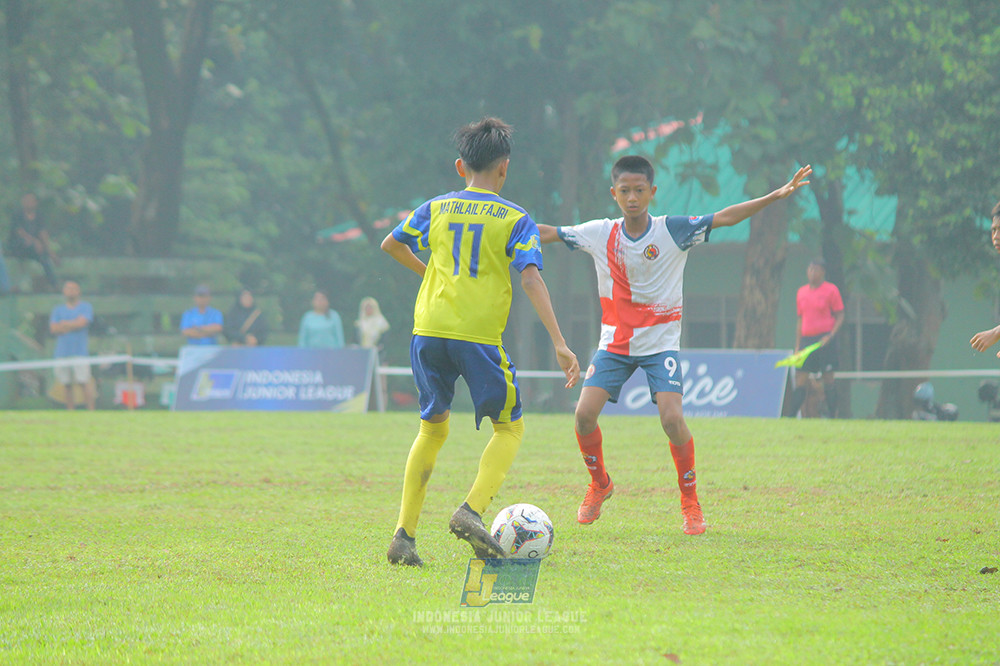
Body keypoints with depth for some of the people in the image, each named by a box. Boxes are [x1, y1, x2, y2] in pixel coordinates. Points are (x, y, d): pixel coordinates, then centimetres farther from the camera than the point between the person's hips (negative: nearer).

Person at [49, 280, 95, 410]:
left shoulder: (86, 307, 7)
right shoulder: (58, 309, 15)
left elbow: (81, 323, -9)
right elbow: (53, 328, 2)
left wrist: (64, 324, 1)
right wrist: (72, 325, -6)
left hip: (80, 352, -3)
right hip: (62, 353, 3)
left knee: (84, 382, -11)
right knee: (67, 386, 3)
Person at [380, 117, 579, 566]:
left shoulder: (436, 209, 12)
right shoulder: (516, 219, 2)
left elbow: (391, 245, 25)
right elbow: (531, 279, -8)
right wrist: (558, 343, -11)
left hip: (429, 331, 4)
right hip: (478, 335, -4)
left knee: (433, 427, 18)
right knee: (510, 426, 12)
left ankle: (404, 534, 9)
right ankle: (471, 510, -10)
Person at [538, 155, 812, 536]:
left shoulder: (673, 231, -9)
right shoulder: (600, 234, -2)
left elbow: (724, 218, -15)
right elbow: (548, 233, 3)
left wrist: (775, 196, -24)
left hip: (661, 343, -2)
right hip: (614, 342, 3)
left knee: (672, 418, -20)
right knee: (585, 413, -12)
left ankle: (690, 502, 1)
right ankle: (599, 484, 16)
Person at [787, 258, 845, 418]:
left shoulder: (831, 290, -1)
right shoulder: (801, 292, 13)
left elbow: (840, 316, -1)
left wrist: (829, 337, -14)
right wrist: (797, 346, 13)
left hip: (825, 340, -4)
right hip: (806, 339, 4)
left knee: (827, 379, -4)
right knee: (800, 380, 0)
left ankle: (832, 416, 0)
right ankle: (791, 416, -1)